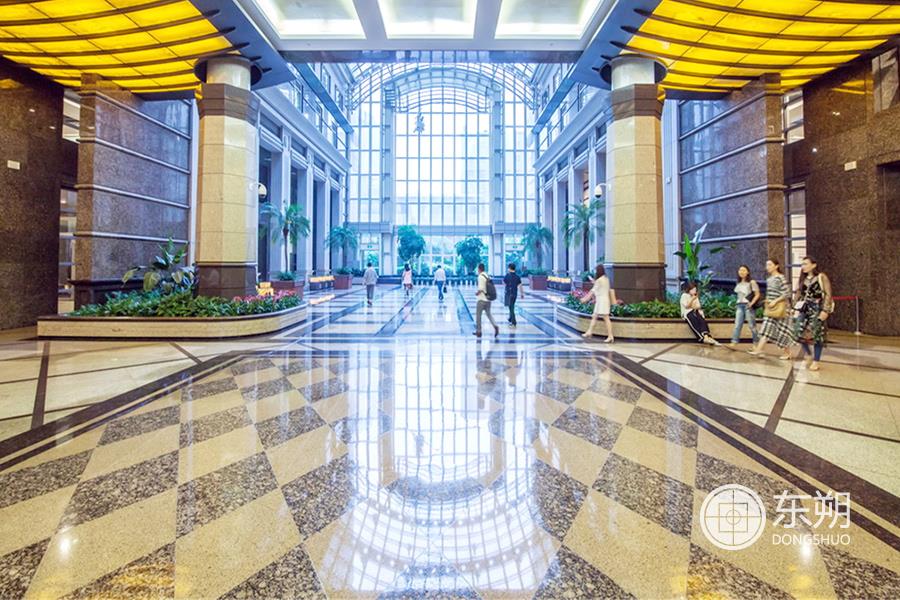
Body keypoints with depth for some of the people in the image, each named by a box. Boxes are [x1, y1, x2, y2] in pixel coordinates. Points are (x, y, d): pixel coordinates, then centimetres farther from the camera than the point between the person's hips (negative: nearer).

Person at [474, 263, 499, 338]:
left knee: (478, 315, 5)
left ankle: (478, 332, 11)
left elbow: (481, 288, -20)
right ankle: (495, 327, -6)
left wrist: (477, 293, -3)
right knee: (488, 314, 14)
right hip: (488, 299, 7)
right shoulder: (488, 276, 10)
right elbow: (489, 287, 13)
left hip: (482, 299, -7)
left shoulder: (481, 276, -14)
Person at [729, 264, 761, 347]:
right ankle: (734, 342, -9)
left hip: (748, 305, -5)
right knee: (737, 325, -3)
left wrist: (751, 303, -15)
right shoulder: (739, 283, 15)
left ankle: (756, 342, 12)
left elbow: (757, 294, -5)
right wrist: (737, 304, 12)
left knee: (751, 325, 0)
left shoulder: (751, 282, -3)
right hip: (740, 305, 5)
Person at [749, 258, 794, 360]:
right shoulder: (769, 279, 11)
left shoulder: (780, 278, -13)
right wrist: (767, 302, 10)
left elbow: (787, 294, -17)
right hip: (771, 308, 8)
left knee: (782, 330, 1)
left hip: (779, 308, -8)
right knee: (767, 328, 3)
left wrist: (775, 301, -20)